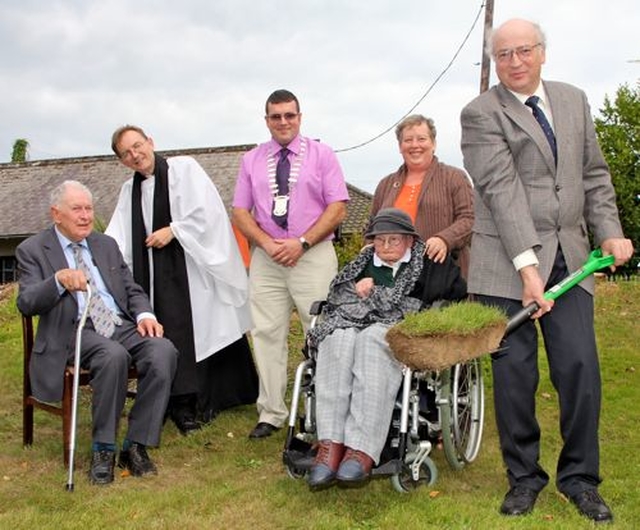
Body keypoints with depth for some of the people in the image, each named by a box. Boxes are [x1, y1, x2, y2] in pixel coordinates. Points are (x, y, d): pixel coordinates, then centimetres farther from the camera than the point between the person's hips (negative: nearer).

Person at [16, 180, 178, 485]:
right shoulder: (32, 250, 6)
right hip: (75, 332, -4)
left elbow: (132, 290, 20)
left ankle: (136, 445, -17)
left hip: (122, 326, 5)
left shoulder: (106, 244, 20)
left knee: (164, 351, -26)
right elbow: (26, 303, -6)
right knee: (113, 356, -37)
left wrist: (144, 314, -3)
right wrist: (59, 280, -26)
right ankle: (103, 449, -18)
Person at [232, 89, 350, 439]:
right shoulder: (251, 161, 14)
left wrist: (302, 243, -12)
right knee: (267, 335, 2)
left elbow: (337, 207, -1)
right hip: (265, 259, 3)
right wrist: (268, 244, -8)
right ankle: (271, 414, 10)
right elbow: (240, 212, 9)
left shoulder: (321, 155, 6)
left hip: (313, 255, -2)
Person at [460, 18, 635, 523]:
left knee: (581, 368, 1)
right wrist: (527, 264, -22)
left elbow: (594, 175, 17)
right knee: (514, 373, 1)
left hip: (569, 256, 4)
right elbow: (502, 189, -15)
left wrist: (610, 232, 3)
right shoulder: (480, 114, -5)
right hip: (507, 262, -4)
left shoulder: (574, 100, 13)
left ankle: (579, 477, 17)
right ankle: (524, 477, 18)